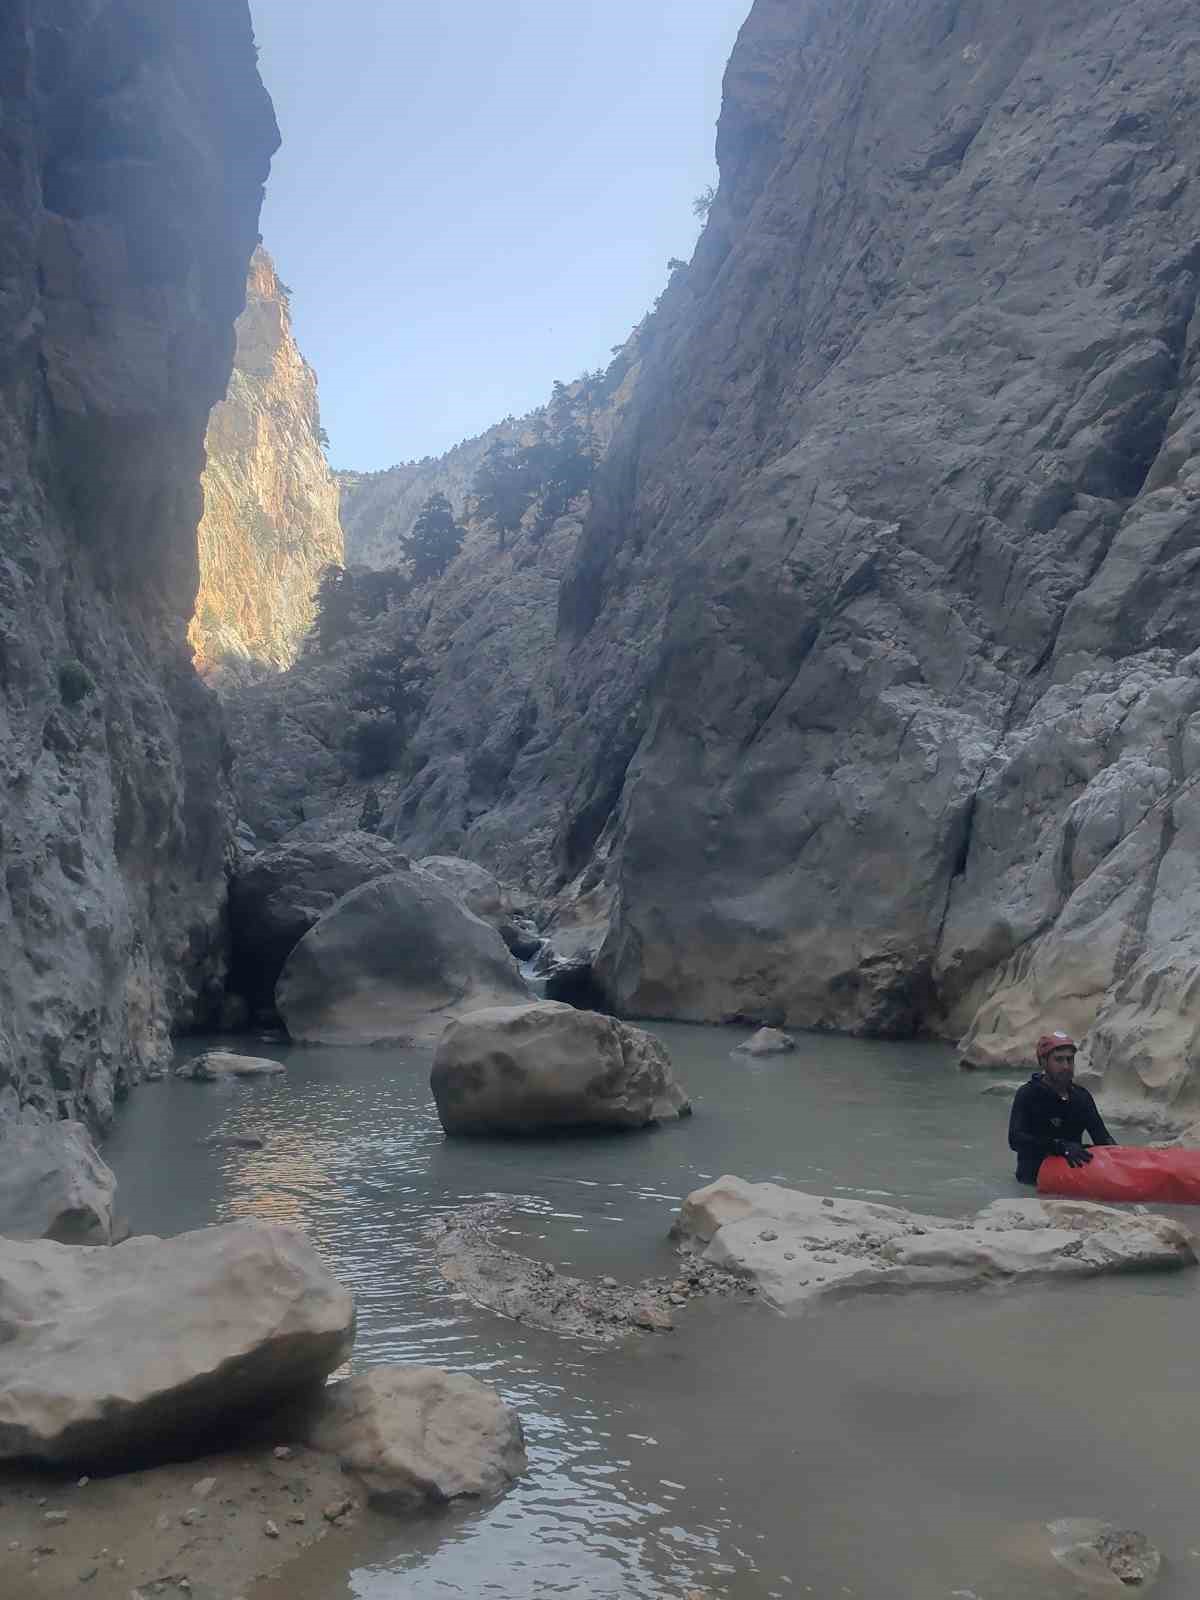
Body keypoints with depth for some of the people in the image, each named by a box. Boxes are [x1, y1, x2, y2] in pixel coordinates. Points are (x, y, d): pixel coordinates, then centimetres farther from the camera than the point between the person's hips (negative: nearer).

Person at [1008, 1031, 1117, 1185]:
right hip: (1034, 1180, -5)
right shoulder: (1027, 1095, -7)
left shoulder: (1081, 1096, 11)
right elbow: (1015, 1139, -21)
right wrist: (1061, 1147, -30)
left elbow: (1102, 1136, 12)